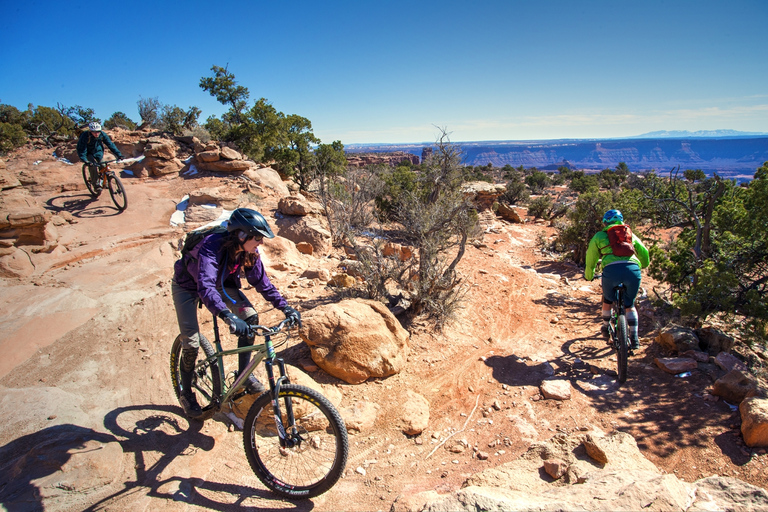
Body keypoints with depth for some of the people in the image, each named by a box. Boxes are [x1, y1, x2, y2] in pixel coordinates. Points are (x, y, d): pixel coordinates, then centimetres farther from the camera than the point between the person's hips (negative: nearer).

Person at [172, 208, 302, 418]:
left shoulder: (249, 252, -21)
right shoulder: (212, 247, -40)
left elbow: (262, 283, -10)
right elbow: (205, 287, -52)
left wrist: (286, 308, -20)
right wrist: (228, 316, -67)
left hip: (221, 284, 5)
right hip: (188, 287, -5)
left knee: (251, 317, -19)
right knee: (191, 344, -11)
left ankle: (244, 374, -2)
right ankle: (186, 393, 16)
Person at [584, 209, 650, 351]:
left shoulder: (599, 236, 22)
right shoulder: (630, 234, 28)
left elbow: (590, 258, 25)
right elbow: (644, 254, 34)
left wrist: (589, 276, 41)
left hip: (612, 270, -2)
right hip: (633, 269, 2)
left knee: (607, 300, 28)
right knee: (630, 305, 23)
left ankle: (606, 328, 41)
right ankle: (634, 338, 15)